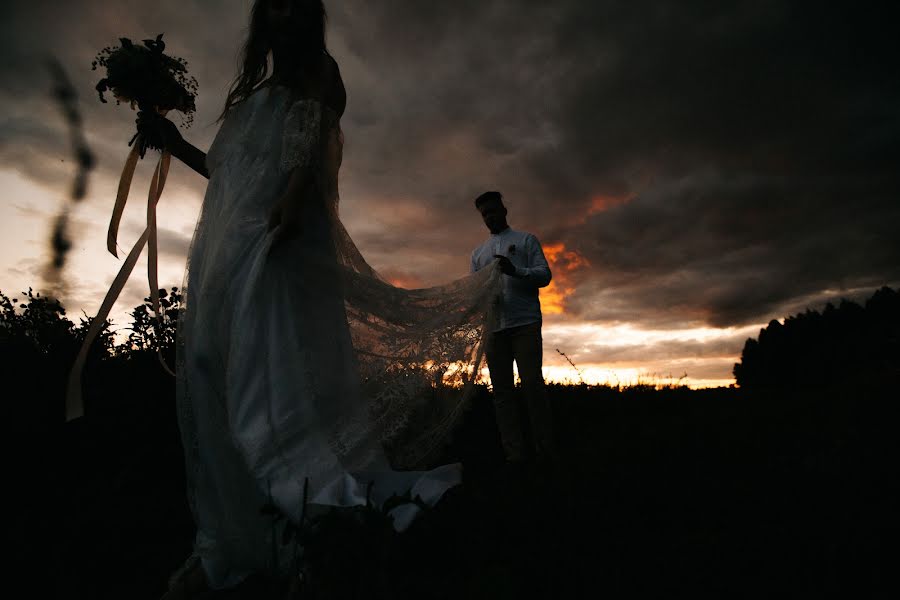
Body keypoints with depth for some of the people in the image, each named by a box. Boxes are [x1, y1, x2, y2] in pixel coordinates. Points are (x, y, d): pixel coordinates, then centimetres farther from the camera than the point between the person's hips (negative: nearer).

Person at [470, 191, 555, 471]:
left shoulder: (526, 240, 13)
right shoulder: (478, 253, 24)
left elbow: (544, 275, 1)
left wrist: (515, 271, -17)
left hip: (525, 323, -4)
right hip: (494, 327, 4)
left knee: (532, 384, -9)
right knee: (502, 390, 0)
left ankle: (544, 451, -4)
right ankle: (515, 454, 2)